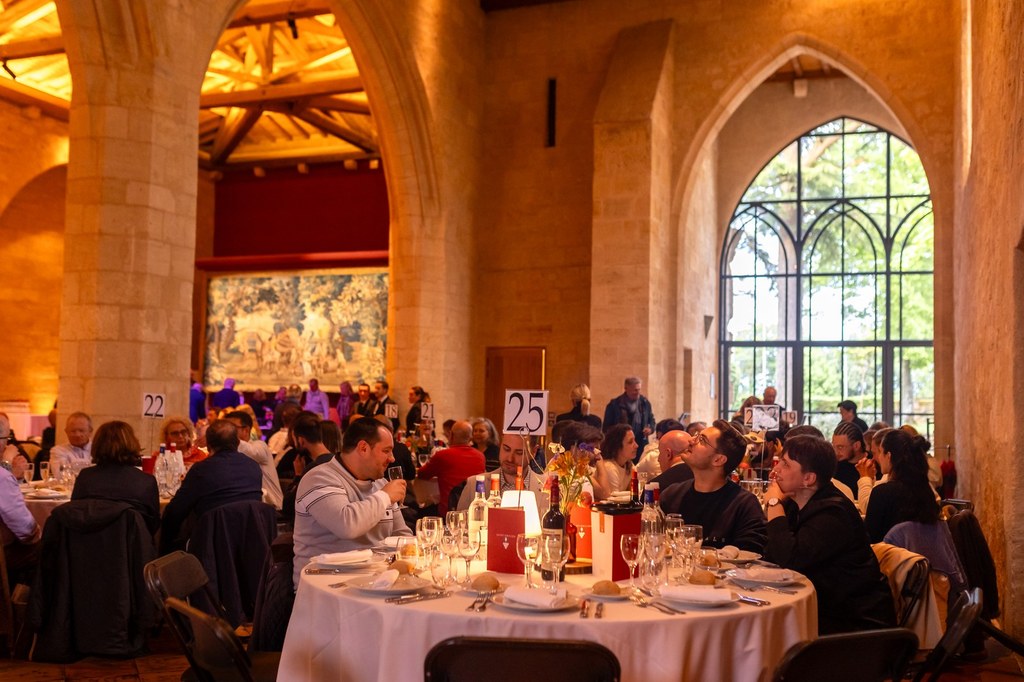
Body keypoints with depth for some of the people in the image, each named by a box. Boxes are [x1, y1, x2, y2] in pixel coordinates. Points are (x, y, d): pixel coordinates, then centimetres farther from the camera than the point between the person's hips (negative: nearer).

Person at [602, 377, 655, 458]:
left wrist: (650, 428, -1)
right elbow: (607, 427, 3)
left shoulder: (645, 403, 10)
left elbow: (651, 420, 20)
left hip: (641, 444, 3)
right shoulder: (614, 404, -2)